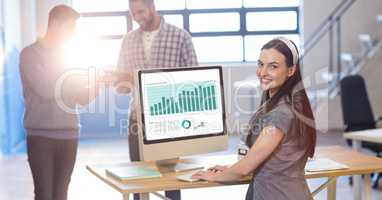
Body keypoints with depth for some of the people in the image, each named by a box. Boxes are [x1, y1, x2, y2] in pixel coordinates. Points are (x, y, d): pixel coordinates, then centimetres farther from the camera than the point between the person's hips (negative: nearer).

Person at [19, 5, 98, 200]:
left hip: (69, 135, 5)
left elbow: (82, 98, 15)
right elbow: (46, 90, -14)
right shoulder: (30, 54, -1)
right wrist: (90, 78, -9)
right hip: (41, 136, -5)